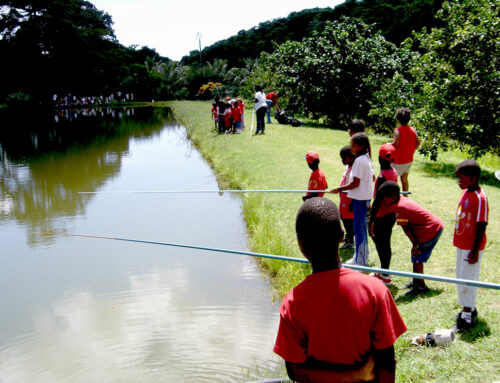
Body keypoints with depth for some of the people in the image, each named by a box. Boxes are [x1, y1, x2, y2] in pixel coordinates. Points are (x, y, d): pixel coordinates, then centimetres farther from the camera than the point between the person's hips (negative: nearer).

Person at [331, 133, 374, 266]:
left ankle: (360, 261, 2)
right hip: (366, 196, 10)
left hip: (360, 199, -10)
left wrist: (339, 189, -11)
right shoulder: (367, 158, 10)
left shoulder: (359, 161, -19)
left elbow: (355, 183, -20)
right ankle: (364, 256, 29)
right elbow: (372, 177, 17)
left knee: (358, 228, -4)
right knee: (362, 227, 18)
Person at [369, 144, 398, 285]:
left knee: (381, 245, 3)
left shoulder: (382, 177, -23)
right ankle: (383, 272, 32)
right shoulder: (393, 172, 4)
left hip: (382, 217, -9)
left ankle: (385, 276, 13)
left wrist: (371, 221, -18)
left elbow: (377, 201, -23)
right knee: (385, 244, 19)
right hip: (391, 214, 9)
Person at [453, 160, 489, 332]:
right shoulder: (466, 193, 5)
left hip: (472, 247, -9)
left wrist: (475, 251, -19)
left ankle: (467, 316, 11)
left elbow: (481, 227, -20)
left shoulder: (480, 198, -21)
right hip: (462, 245, 9)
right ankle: (469, 308, 34)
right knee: (461, 277, 18)